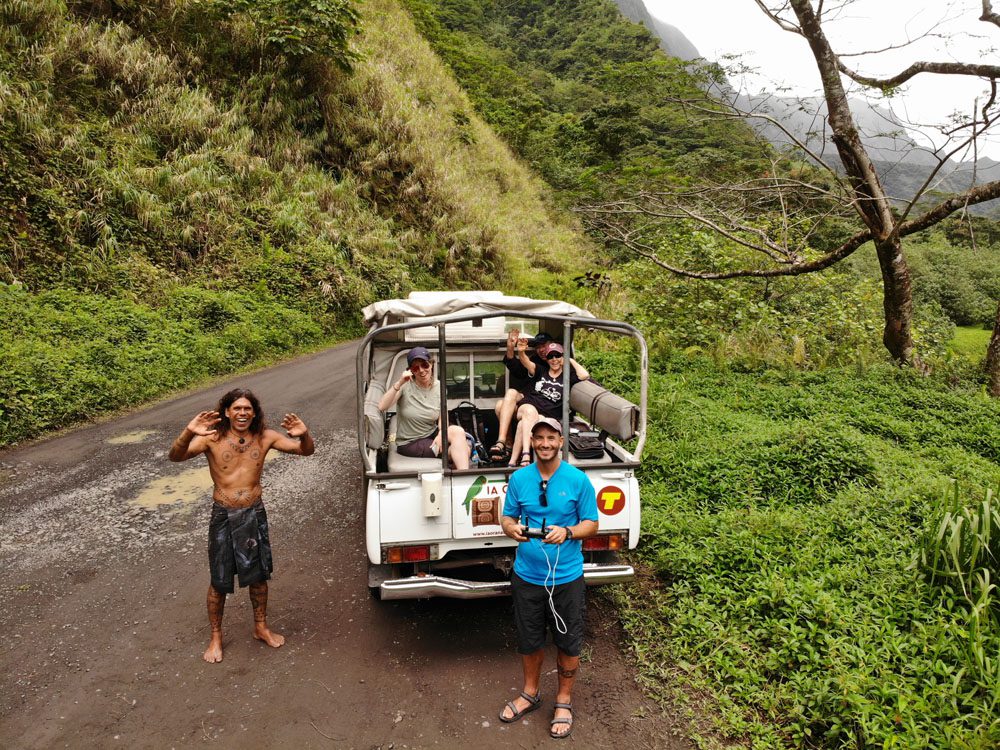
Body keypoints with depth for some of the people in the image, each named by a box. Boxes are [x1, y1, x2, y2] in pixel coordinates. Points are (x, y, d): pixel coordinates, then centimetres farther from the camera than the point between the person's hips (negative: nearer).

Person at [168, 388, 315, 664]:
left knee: (258, 574, 16)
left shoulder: (265, 438, -5)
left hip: (255, 514, 3)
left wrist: (304, 434, -31)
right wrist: (188, 432, -47)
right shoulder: (212, 438, -13)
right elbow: (176, 456, -27)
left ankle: (261, 627, 38)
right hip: (224, 516, -2)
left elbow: (306, 450, -8)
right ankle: (216, 637, 31)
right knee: (220, 581, 9)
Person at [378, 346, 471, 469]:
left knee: (458, 431, -25)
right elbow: (382, 407, -26)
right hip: (409, 443, -4)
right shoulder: (405, 385, -14)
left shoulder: (439, 387, -2)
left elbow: (442, 418, 2)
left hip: (432, 435, 5)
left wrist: (441, 433, -19)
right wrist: (399, 384, -34)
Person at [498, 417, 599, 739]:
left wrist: (567, 532, -24)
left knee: (568, 643, 13)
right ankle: (530, 693, 42)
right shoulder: (519, 478, -2)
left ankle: (564, 700, 36)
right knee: (529, 640, 18)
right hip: (527, 576, 2)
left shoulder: (578, 480, -9)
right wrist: (512, 528, -19)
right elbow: (507, 517, 5)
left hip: (567, 577, -2)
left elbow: (591, 524, -4)